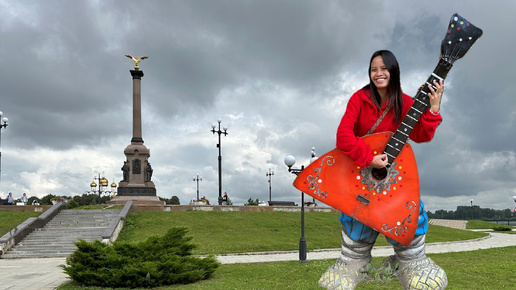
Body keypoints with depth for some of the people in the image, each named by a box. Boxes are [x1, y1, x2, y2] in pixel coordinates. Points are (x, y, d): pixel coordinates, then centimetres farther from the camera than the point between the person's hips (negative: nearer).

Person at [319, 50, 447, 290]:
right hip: (360, 170, -1)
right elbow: (343, 133, -19)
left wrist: (433, 109, -29)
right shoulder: (360, 98, -8)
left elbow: (420, 136, -16)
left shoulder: (404, 103, -4)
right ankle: (354, 265, 22)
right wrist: (368, 158, -28)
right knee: (358, 216, -5)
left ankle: (413, 265, 17)